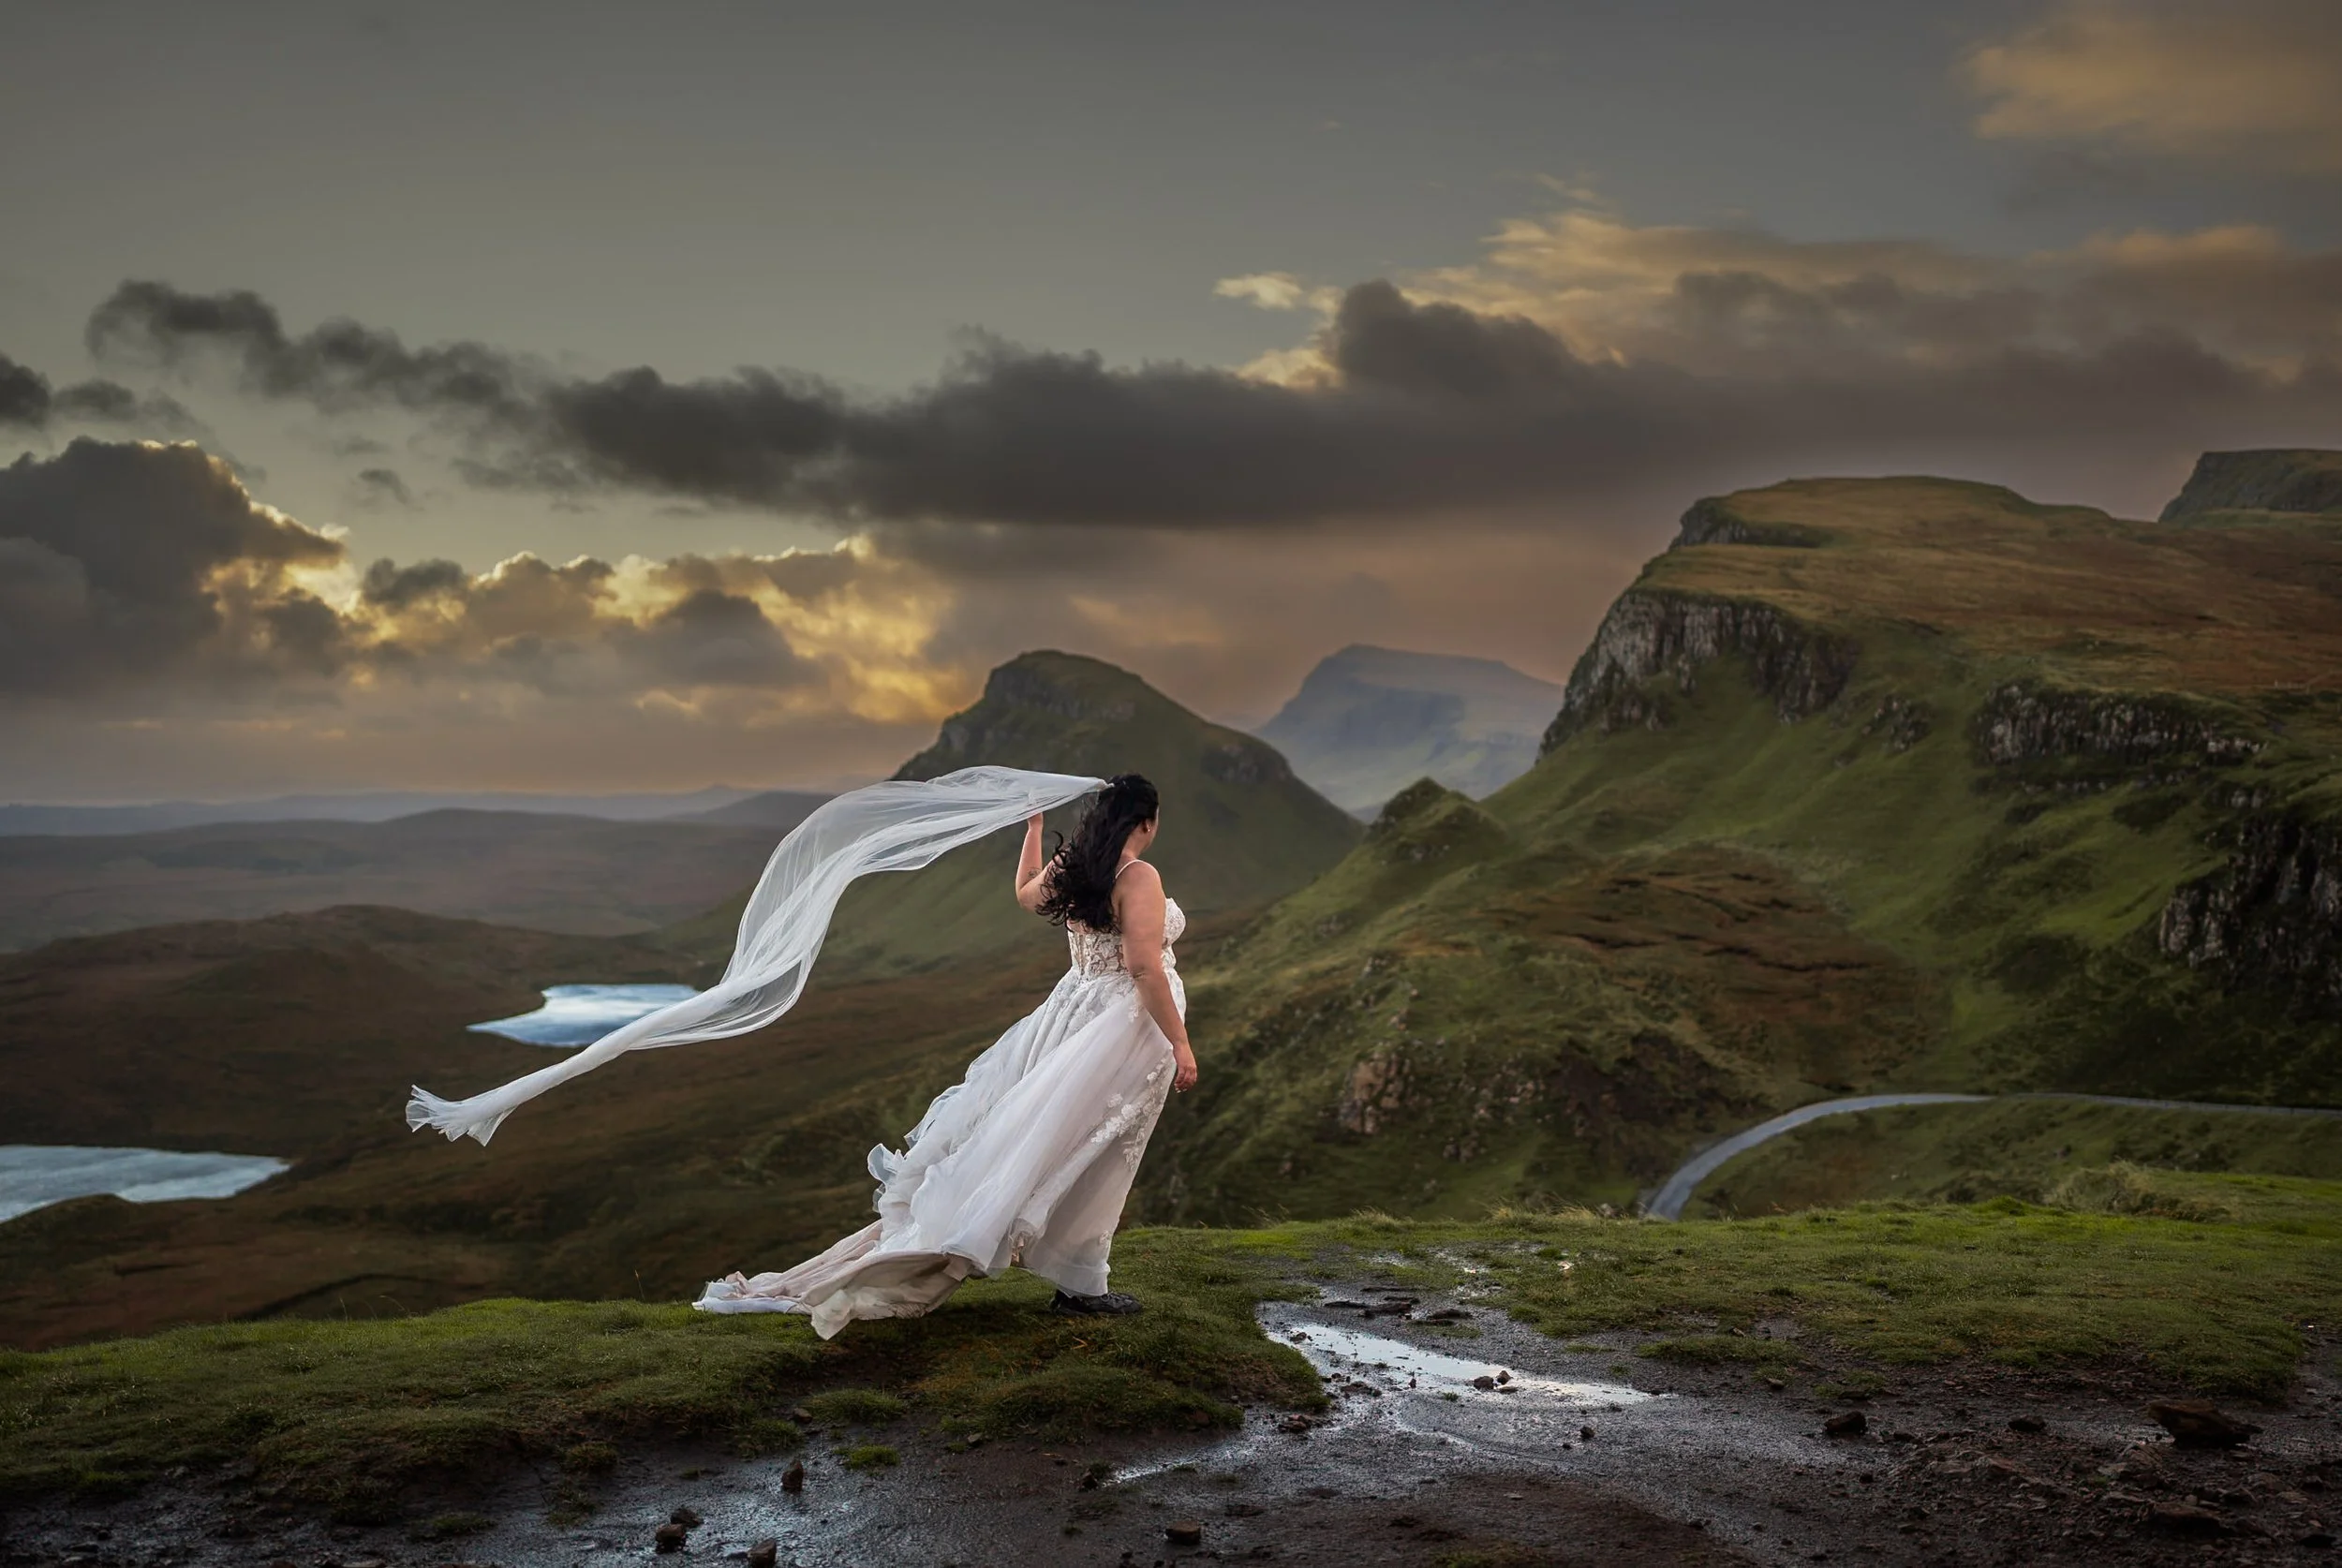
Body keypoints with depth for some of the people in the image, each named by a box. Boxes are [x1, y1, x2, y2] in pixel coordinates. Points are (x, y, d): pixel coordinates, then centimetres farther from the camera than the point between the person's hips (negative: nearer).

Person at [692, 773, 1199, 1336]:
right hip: (1127, 1022, -7)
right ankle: (1080, 1285, 10)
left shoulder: (1069, 868, 5)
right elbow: (1145, 969, -24)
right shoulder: (1138, 878, -19)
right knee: (1093, 1159, 1)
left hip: (1072, 1011, 7)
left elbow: (1026, 893, 29)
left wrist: (1033, 825, 37)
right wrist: (1179, 1043, -19)